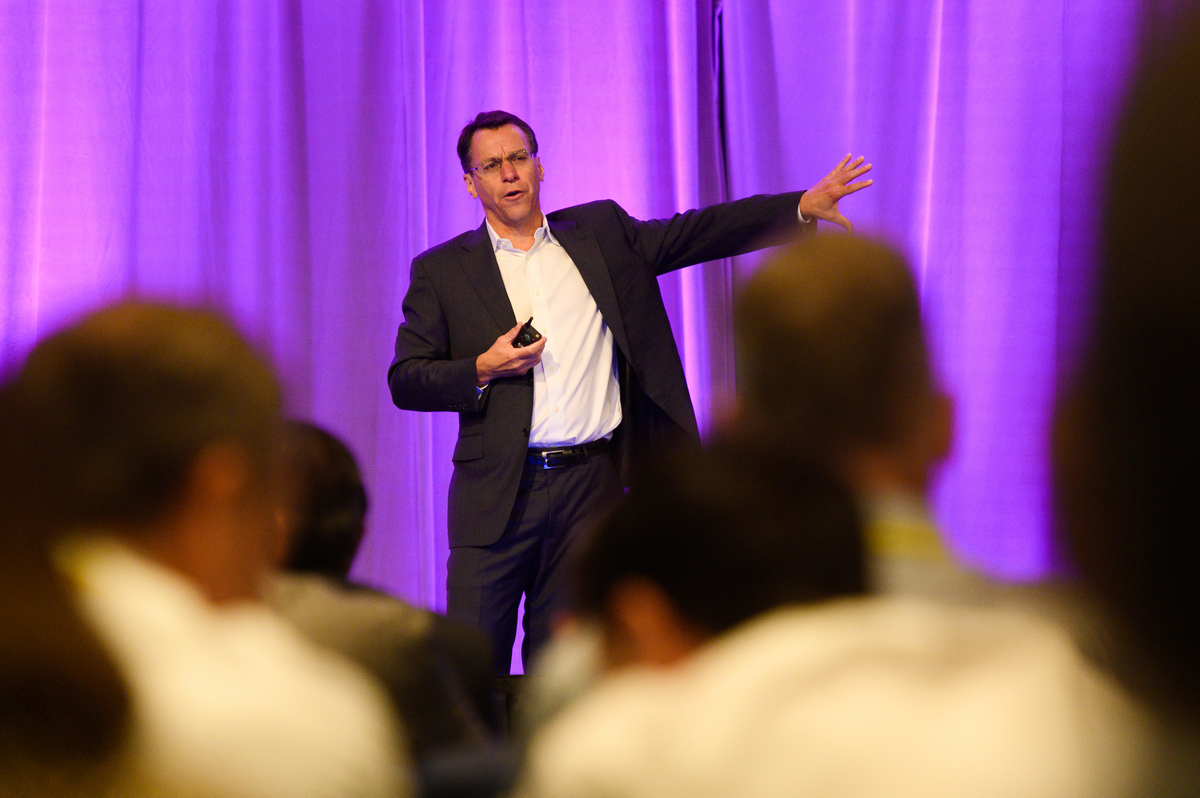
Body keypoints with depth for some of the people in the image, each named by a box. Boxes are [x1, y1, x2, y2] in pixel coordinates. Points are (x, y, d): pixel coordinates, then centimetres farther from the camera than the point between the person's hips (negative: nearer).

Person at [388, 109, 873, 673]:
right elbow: (405, 381, 3)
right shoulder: (441, 272, 6)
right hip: (496, 492, -1)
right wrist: (484, 369, -13)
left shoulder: (601, 234, 12)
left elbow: (700, 232, 8)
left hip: (590, 484, 2)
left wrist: (803, 206, 0)